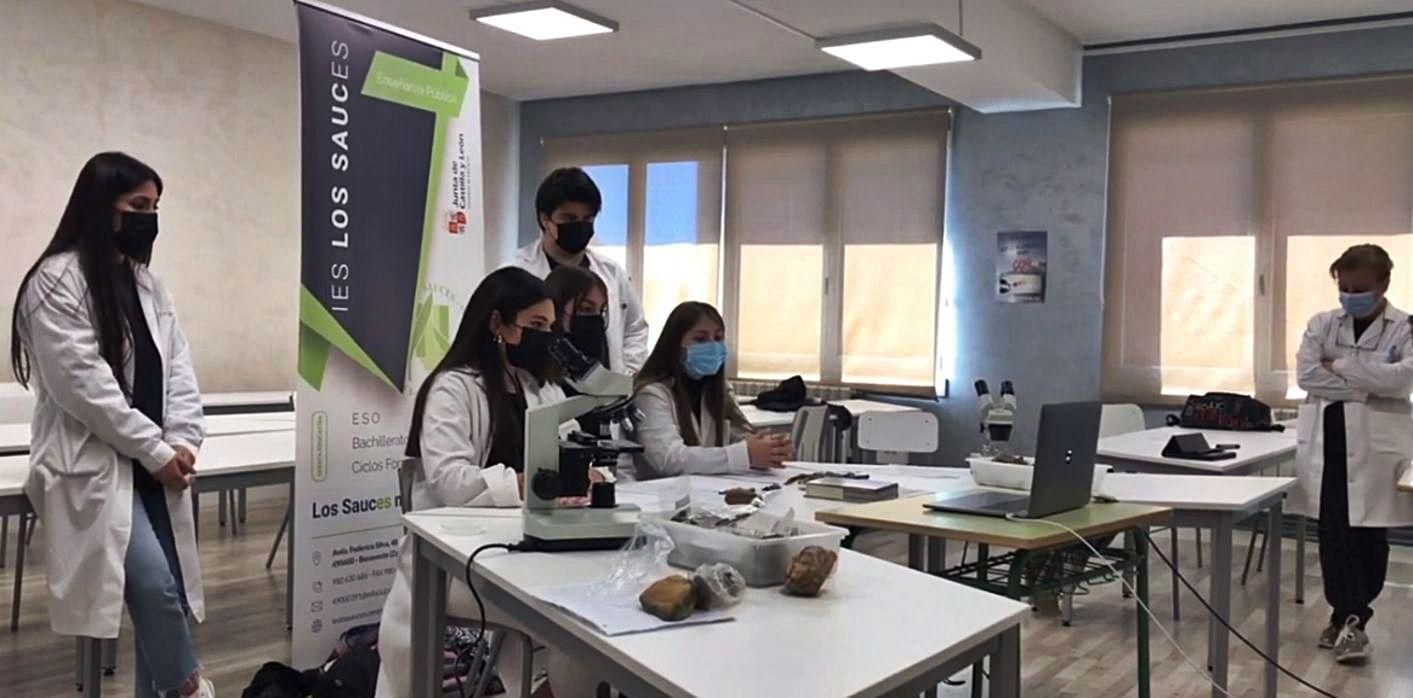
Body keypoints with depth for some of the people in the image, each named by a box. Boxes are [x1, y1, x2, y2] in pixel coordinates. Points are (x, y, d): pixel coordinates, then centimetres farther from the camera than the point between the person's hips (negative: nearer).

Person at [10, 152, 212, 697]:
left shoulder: (146, 283, 15)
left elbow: (177, 367, 10)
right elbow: (82, 384, -14)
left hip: (152, 466, 7)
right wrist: (156, 449, -12)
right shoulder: (57, 280, -7)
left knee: (161, 589, 0)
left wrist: (181, 443, -6)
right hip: (94, 467, -6)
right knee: (154, 585, -19)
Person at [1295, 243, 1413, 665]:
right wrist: (1366, 386, -11)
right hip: (1328, 445, 2)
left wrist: (1339, 366, -11)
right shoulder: (1322, 325, 8)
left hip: (1377, 447, -2)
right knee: (1334, 534, 2)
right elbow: (1306, 373, -6)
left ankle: (1348, 616, 15)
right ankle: (1351, 618, 12)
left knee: (1370, 536, 4)